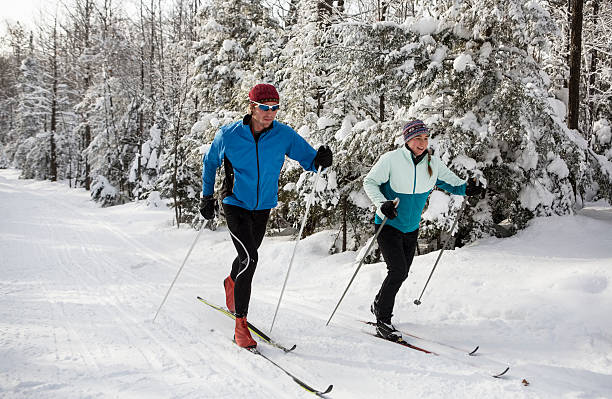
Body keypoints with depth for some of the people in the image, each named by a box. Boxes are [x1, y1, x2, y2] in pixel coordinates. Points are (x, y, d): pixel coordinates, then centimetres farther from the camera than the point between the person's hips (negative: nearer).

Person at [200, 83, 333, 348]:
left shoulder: (284, 135, -11)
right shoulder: (228, 135, -13)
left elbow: (309, 159, -3)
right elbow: (210, 162, 4)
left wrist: (320, 161, -27)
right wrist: (207, 197, 5)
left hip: (263, 207, 4)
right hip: (236, 205, -3)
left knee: (248, 257, 22)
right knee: (249, 259, -19)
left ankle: (231, 283, 57)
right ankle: (241, 324, -10)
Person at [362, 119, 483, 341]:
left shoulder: (433, 163, -4)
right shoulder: (391, 159, -18)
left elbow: (451, 182, 6)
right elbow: (369, 182, -12)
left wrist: (466, 188, -15)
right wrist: (382, 204, -28)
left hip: (412, 228, 6)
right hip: (389, 224, -6)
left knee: (402, 273, 15)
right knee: (398, 271, -17)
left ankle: (379, 305, 41)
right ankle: (383, 322, -2)